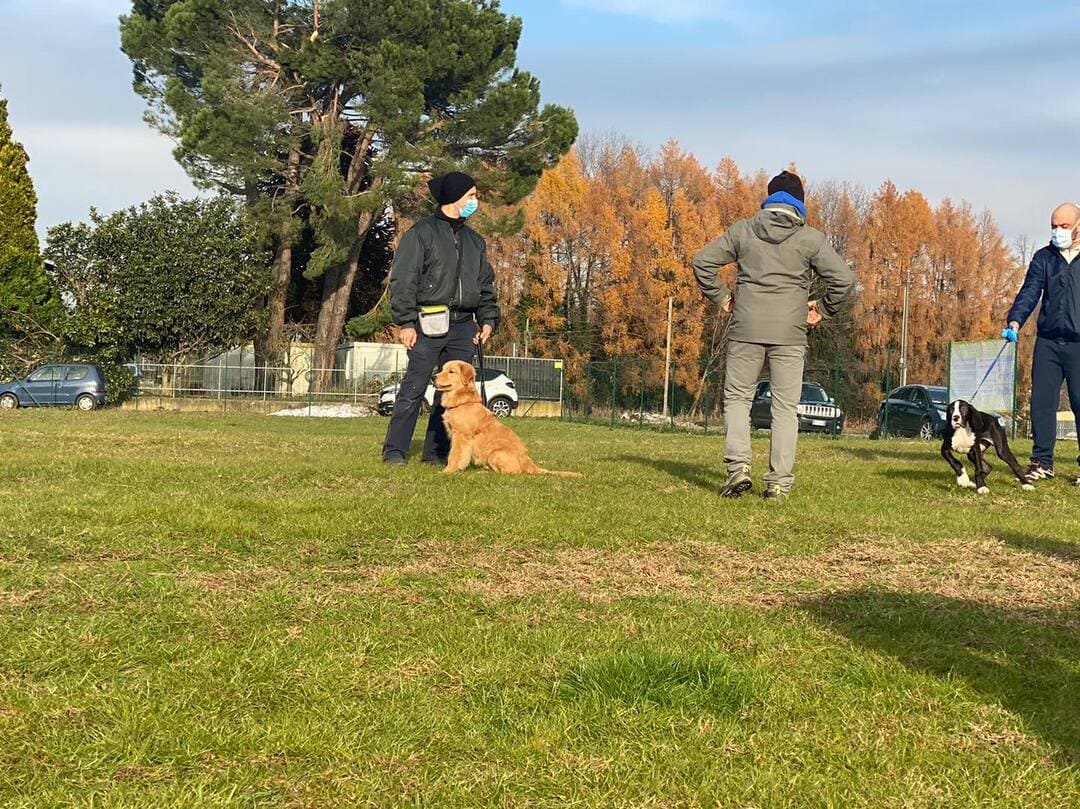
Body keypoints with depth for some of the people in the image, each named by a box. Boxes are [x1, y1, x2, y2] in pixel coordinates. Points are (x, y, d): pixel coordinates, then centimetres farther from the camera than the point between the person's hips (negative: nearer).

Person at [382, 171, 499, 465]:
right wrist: (405, 322, -13)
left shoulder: (475, 241, 20)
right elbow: (403, 280, -6)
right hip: (429, 325, -6)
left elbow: (486, 284, 24)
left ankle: (437, 452, 12)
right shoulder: (422, 232, -1)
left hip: (463, 326, 6)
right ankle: (395, 451, -5)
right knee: (414, 387, -9)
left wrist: (488, 319, 11)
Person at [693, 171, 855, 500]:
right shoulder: (811, 239, 1)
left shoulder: (742, 231, 5)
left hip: (746, 330, 1)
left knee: (737, 398, 12)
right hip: (790, 335, 0)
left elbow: (702, 262, 3)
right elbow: (844, 278, -6)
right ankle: (779, 482, 3)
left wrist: (721, 297, 11)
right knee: (785, 408, 6)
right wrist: (823, 309, 8)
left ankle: (738, 466, -5)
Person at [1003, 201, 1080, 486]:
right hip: (1048, 342, 3)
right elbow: (1029, 292, -1)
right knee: (1041, 401, 1)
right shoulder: (1043, 257, 10)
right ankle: (1042, 462, 9)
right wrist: (1015, 321, -17)